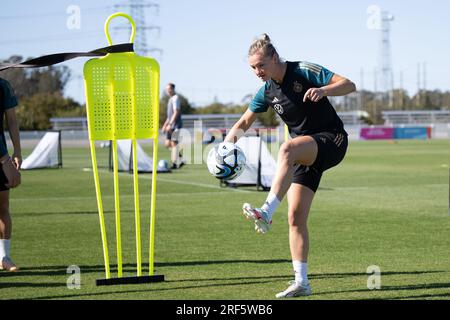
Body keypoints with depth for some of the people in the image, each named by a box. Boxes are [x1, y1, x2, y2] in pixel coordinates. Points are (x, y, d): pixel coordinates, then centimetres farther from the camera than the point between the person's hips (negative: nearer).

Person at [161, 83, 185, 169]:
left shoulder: (175, 98, -11)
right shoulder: (171, 99, 20)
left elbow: (176, 113, -20)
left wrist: (170, 124, -24)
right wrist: (165, 124, 25)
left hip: (175, 125, -10)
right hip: (170, 125, 10)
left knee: (174, 143, -8)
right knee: (168, 144, 6)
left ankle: (174, 164, -5)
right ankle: (181, 160, 13)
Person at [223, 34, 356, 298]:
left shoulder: (304, 71, -11)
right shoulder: (267, 91, 7)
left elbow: (349, 85, -16)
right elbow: (246, 120, 21)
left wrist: (323, 90, -35)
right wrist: (233, 135, -1)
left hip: (332, 140, -7)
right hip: (306, 153, 7)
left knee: (287, 150, -38)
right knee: (296, 217, -3)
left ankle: (266, 213, -47)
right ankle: (301, 283, 3)